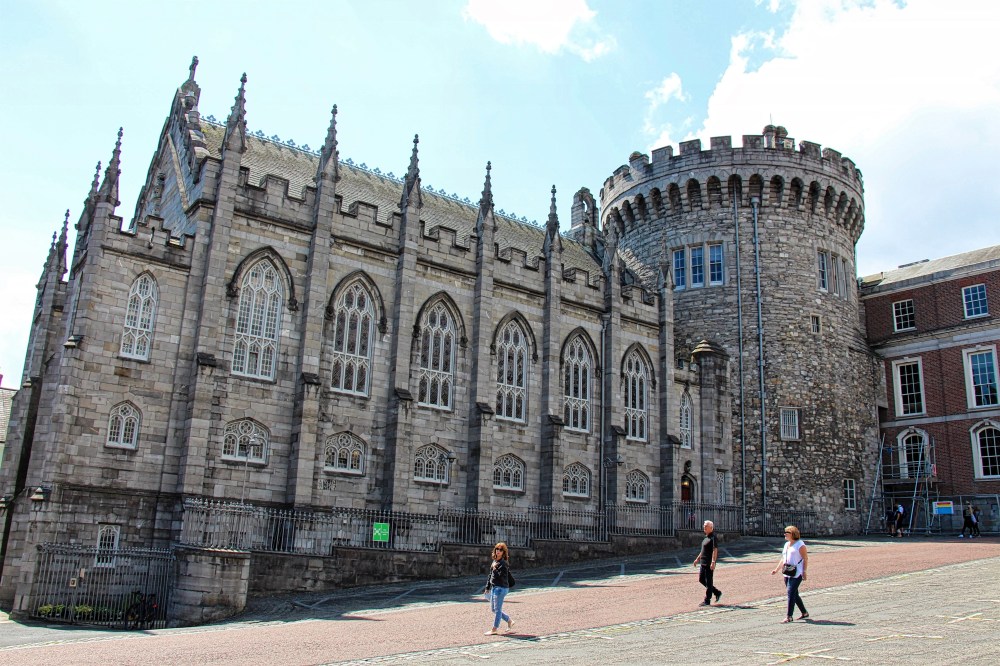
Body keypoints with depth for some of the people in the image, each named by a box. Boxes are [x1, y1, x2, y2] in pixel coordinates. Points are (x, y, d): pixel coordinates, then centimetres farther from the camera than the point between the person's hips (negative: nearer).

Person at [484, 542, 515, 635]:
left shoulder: (503, 563, -15)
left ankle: (494, 629, 10)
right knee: (493, 609, 16)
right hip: (494, 587, 10)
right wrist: (488, 587, 21)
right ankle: (509, 621, 30)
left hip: (501, 588, -10)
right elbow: (490, 575, 19)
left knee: (497, 609, -1)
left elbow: (502, 577, -24)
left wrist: (496, 569, -26)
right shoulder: (494, 562, 12)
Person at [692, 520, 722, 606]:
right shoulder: (706, 537, 15)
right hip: (703, 563, 10)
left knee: (708, 582, -2)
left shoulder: (713, 537, -13)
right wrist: (697, 559, 23)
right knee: (701, 579, 13)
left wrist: (713, 562, -27)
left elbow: (715, 550, -20)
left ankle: (707, 601, 5)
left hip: (709, 564, -10)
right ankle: (717, 592, 24)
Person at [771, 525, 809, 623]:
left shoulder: (800, 545, -7)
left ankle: (789, 616, -11)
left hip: (796, 573, -8)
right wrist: (777, 569, 14)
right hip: (787, 573, 9)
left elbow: (805, 559, -9)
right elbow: (783, 559, 21)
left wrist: (804, 572, -16)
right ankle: (805, 613, 26)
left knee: (791, 593, -13)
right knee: (794, 594, 12)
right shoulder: (786, 544, 17)